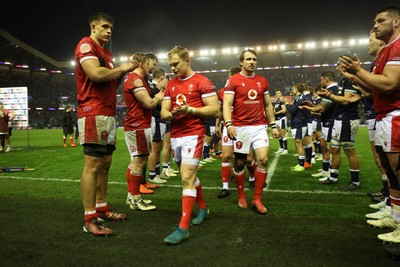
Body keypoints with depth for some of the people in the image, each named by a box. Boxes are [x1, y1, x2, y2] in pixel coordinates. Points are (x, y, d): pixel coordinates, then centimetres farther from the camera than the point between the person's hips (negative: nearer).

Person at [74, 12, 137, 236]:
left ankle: (102, 209, 22)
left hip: (109, 114, 10)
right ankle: (90, 220, -5)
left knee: (105, 163, 12)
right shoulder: (86, 45, -4)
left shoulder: (107, 53, 24)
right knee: (93, 164, -10)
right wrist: (121, 68, -7)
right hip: (93, 113, -10)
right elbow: (96, 74, -21)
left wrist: (122, 74, 8)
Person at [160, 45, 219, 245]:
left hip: (193, 135, -7)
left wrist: (189, 110, -19)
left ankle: (183, 228, -8)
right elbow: (163, 113, 11)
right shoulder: (170, 85, 14)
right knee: (190, 176, 17)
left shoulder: (202, 82, -4)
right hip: (175, 136, 7)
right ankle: (203, 208, 38)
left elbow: (214, 110, -9)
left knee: (187, 178, -12)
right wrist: (171, 114, -12)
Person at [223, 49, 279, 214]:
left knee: (263, 159, -9)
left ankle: (257, 199, 4)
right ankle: (241, 196, 25)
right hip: (240, 127, -3)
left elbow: (268, 105, 17)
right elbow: (226, 104, -10)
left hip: (260, 126, 3)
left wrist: (273, 125, 12)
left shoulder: (262, 81, 12)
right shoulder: (233, 81, -2)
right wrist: (229, 124, -24)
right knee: (239, 162, 6)